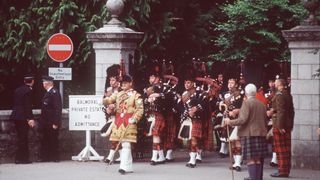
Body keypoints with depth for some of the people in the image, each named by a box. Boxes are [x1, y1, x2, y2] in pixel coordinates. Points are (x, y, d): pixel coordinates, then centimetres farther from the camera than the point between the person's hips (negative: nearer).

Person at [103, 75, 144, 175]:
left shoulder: (136, 95, -1)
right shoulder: (118, 94, 15)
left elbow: (140, 109, -6)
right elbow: (110, 99, 3)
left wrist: (134, 118, -17)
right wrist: (105, 101, -20)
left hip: (129, 122, -6)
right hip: (119, 122, 6)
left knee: (126, 144, -13)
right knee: (124, 145, 9)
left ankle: (124, 166, -19)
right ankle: (129, 167, 17)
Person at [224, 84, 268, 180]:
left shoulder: (246, 103, -9)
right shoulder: (261, 104, 12)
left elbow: (243, 120, -17)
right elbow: (265, 121, 19)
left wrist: (230, 122, -7)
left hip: (249, 134, -7)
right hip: (261, 134, 7)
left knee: (250, 159, -8)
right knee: (258, 159, 9)